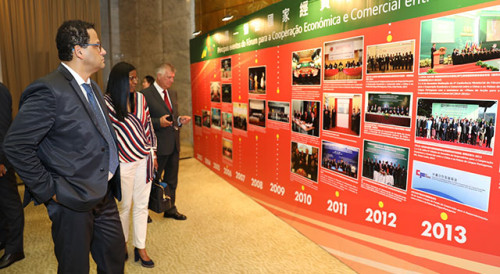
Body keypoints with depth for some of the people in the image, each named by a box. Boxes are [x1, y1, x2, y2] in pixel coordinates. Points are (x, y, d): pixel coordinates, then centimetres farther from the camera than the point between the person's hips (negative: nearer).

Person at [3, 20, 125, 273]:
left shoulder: (92, 87, 10)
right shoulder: (49, 90, -19)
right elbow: (16, 146, -21)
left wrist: (111, 175, 10)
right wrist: (49, 190, -16)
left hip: (104, 195, 8)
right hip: (73, 202, -8)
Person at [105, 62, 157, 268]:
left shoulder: (140, 98, 5)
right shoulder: (107, 102, -10)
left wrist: (152, 151, 9)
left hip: (144, 160, 4)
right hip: (123, 163, -4)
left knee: (142, 205, 11)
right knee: (124, 206, 11)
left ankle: (140, 247, 25)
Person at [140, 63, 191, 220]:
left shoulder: (173, 93, 13)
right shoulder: (146, 94, -11)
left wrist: (180, 120, 1)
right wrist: (159, 122, -26)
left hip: (174, 144, 7)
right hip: (159, 146, -7)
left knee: (171, 180, 17)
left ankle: (170, 209, 32)